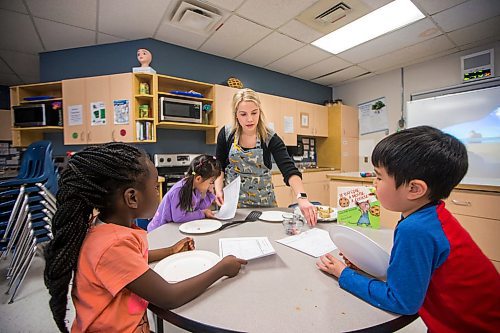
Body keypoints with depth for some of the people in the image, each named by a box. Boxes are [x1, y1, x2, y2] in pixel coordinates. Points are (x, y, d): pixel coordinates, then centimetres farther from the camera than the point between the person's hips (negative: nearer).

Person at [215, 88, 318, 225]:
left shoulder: (270, 138, -16)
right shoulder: (226, 134, -9)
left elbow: (289, 170, -26)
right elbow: (219, 167, 0)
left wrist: (302, 198, -41)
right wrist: (219, 190, -14)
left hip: (264, 202, 0)